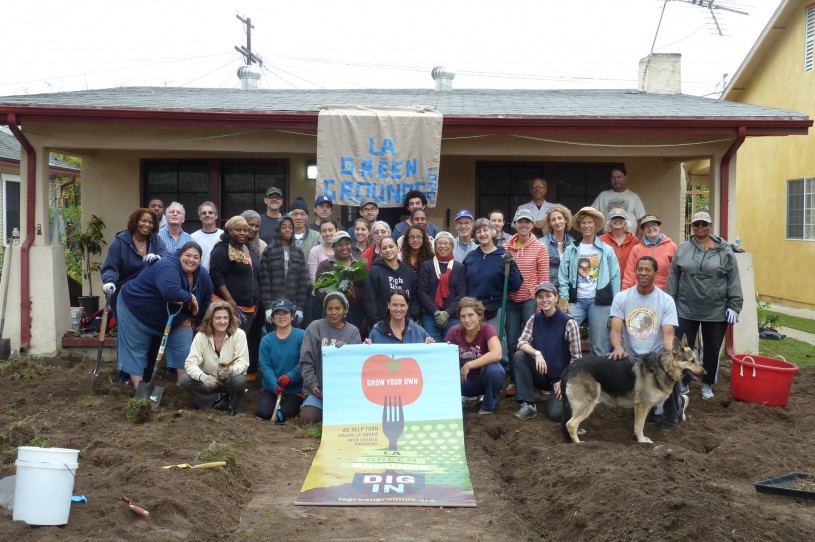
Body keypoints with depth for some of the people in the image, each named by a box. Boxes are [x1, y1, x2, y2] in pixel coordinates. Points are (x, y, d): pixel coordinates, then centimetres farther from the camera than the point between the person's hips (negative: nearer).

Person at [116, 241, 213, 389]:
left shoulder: (203, 276, -10)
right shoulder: (168, 267, -35)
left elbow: (206, 301, 5)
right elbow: (171, 293, -52)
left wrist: (191, 319, 0)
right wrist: (190, 297, -35)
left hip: (168, 316, 7)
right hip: (135, 307, -7)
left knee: (183, 346, 0)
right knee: (136, 348, 1)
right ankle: (139, 388, 7)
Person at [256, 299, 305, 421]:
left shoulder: (301, 336, -7)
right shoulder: (266, 340, 1)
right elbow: (265, 366, -6)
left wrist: (290, 377, -29)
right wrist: (275, 385, -21)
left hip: (294, 389, -3)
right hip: (271, 388, 3)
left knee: (284, 413, -21)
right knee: (262, 412, -16)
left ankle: (297, 405, 14)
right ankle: (276, 401, 18)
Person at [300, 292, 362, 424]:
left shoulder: (353, 331, 6)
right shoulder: (315, 327, 0)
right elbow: (306, 360, -2)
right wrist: (312, 384, -11)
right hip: (319, 387, -1)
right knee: (308, 418, -20)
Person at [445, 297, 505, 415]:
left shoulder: (487, 329, -20)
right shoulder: (454, 331, -10)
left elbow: (497, 354, -37)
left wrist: (469, 366, -33)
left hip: (485, 378, -3)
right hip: (464, 380, 3)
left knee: (493, 369, -36)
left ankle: (488, 406, -7)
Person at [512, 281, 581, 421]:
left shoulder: (568, 322, -14)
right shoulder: (534, 319, -1)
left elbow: (576, 358, -12)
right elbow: (521, 343, -9)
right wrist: (536, 353, -28)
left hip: (561, 377, -4)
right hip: (541, 374, 4)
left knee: (555, 414, -22)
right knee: (518, 356, -21)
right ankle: (528, 405, -15)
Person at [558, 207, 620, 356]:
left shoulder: (607, 250, 8)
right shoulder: (570, 250, 9)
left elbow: (615, 278, 5)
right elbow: (563, 277, 4)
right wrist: (563, 300, -8)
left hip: (600, 301, 0)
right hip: (576, 300, 1)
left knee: (599, 345, 2)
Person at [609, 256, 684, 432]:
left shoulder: (666, 300, -1)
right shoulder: (621, 298, 0)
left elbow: (668, 334, -10)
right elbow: (616, 330, -9)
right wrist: (618, 347, -33)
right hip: (630, 358, 2)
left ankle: (671, 417, 1)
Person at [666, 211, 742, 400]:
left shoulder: (724, 251, -2)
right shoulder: (682, 249, 2)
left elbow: (733, 280, -1)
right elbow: (673, 278, 5)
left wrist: (734, 306, -6)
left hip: (716, 311, -1)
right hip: (686, 310, 1)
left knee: (712, 350, 11)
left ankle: (707, 385, 27)